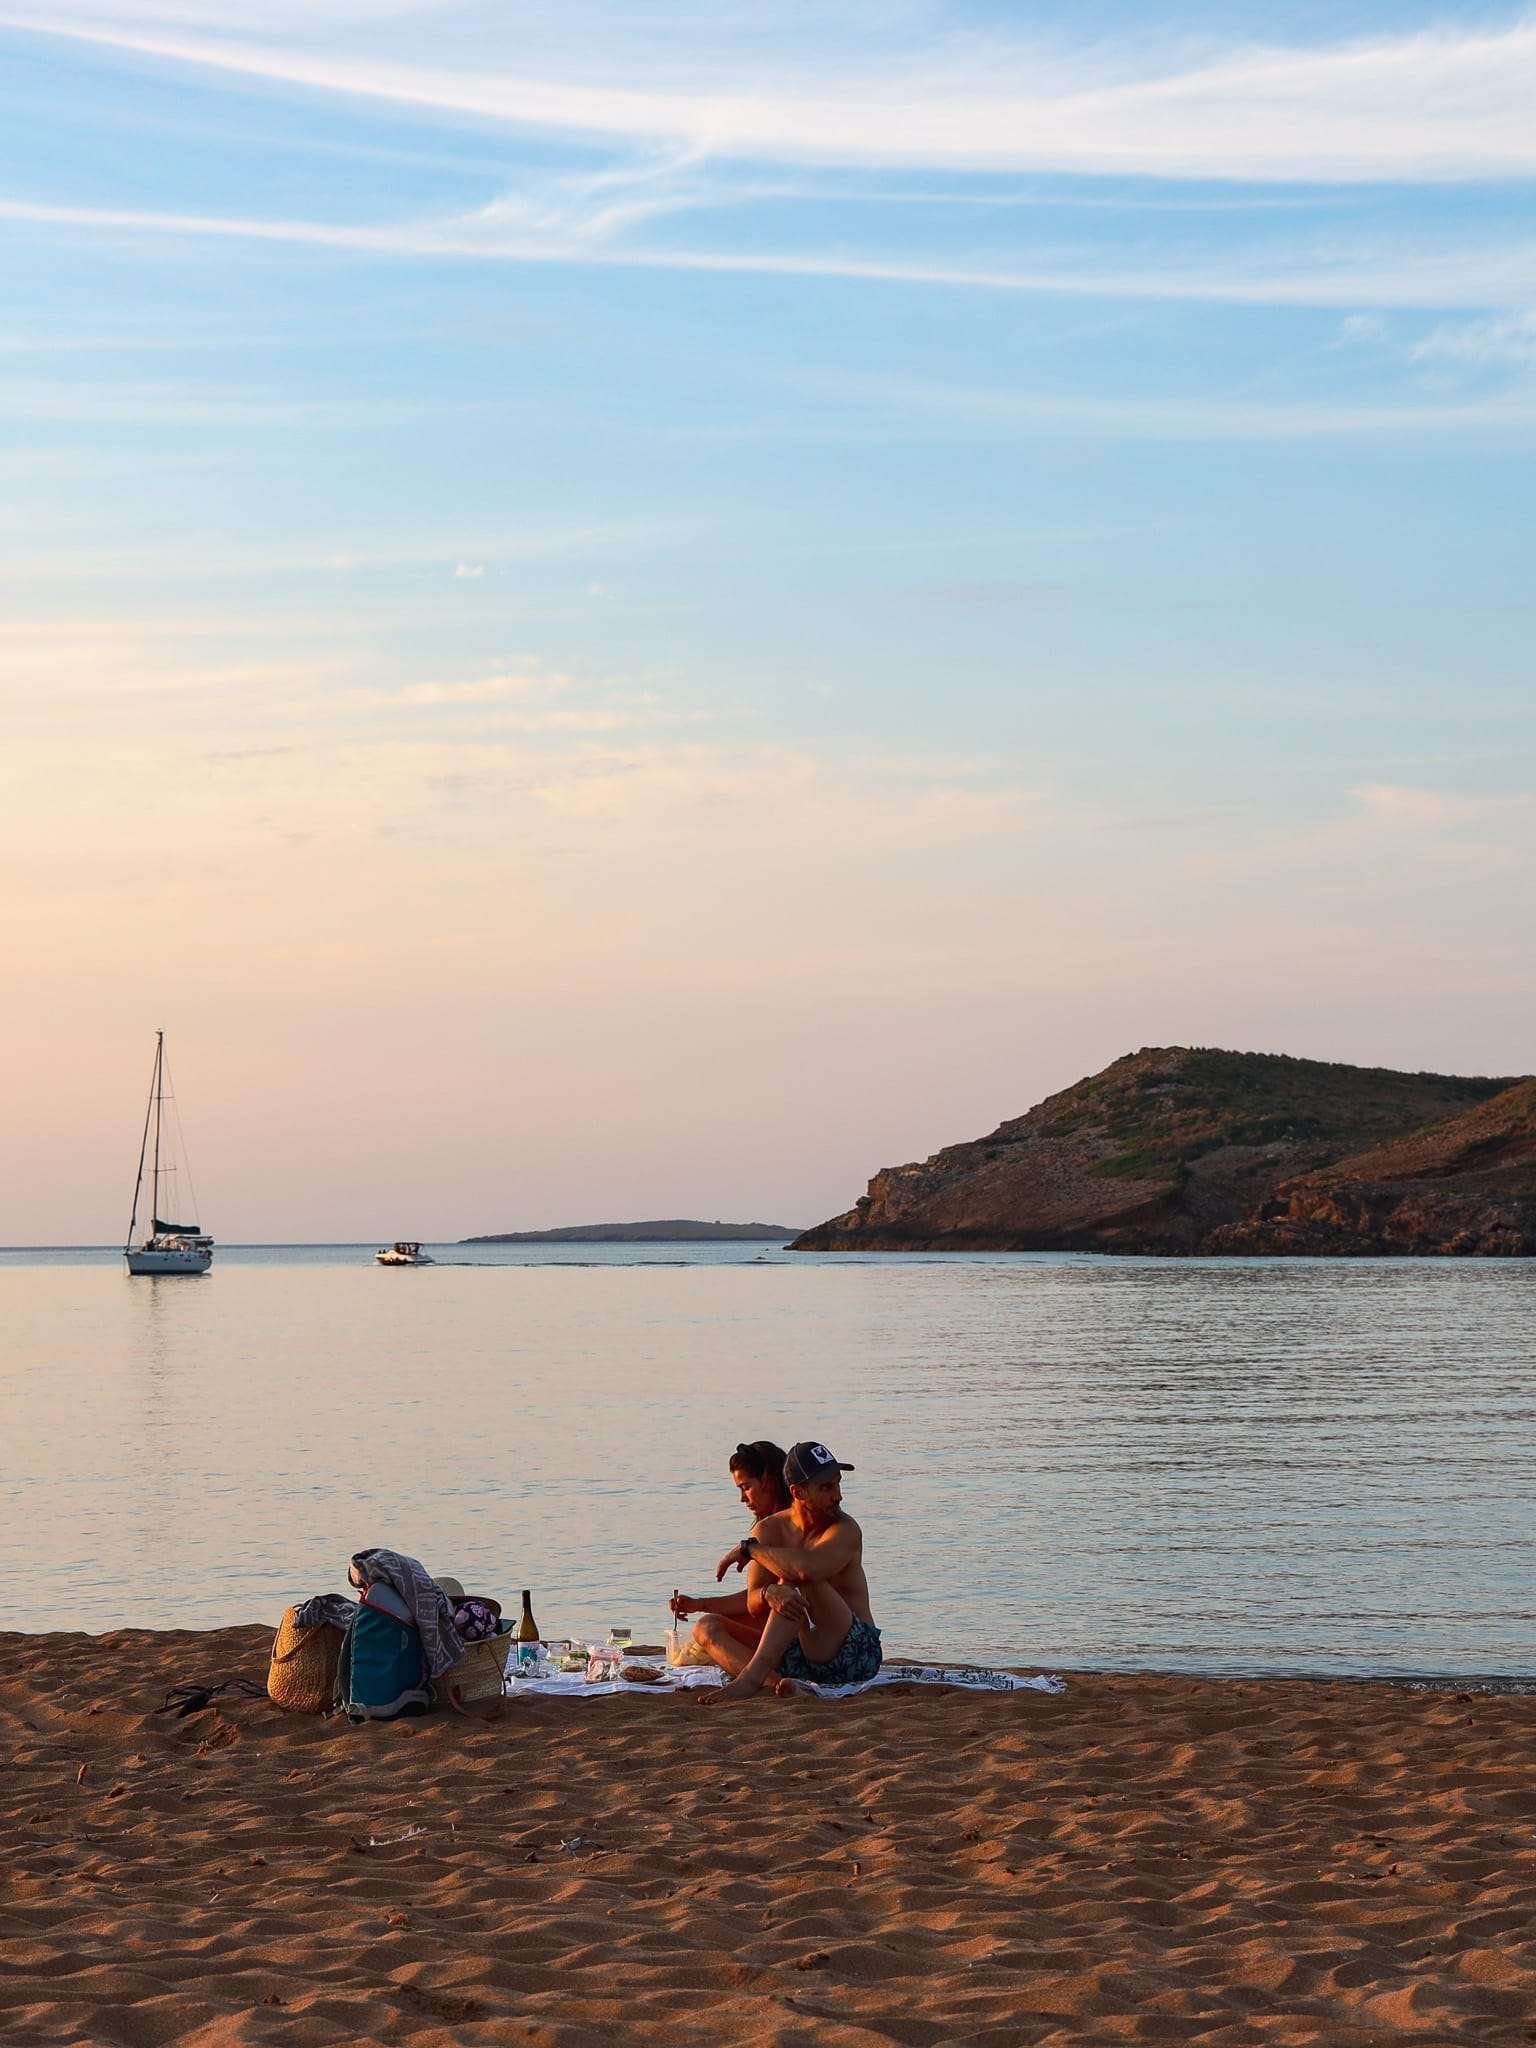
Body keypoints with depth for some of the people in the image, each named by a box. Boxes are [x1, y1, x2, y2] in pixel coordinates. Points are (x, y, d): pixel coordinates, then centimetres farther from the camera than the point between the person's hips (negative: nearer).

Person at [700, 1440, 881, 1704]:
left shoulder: (845, 1530, -12)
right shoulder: (769, 1531, 3)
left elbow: (808, 1567, -34)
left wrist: (749, 1549, -19)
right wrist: (770, 1594, -33)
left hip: (856, 1654, -5)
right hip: (799, 1652, 5)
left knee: (795, 1578, -28)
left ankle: (753, 1677, -37)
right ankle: (780, 1681, -30)